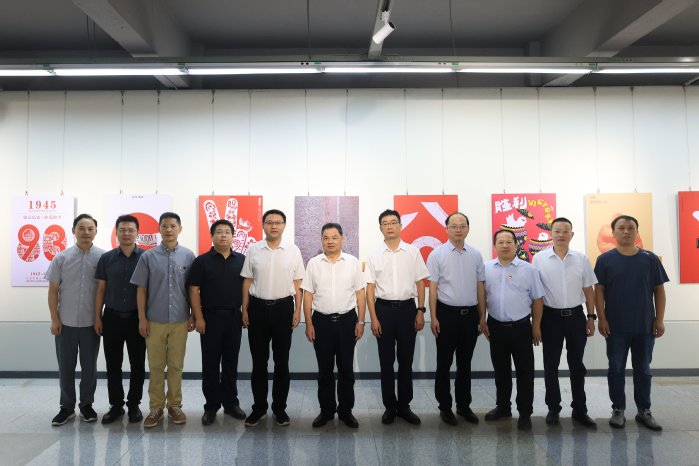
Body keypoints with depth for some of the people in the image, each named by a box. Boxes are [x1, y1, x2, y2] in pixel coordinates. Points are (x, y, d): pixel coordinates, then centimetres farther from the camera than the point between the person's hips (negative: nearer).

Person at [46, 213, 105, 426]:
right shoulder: (61, 257, -1)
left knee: (89, 367, 10)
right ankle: (67, 407, 25)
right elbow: (53, 290, 3)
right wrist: (54, 319, -2)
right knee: (65, 367, 10)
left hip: (91, 322, -1)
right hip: (66, 322, 1)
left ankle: (86, 405, 26)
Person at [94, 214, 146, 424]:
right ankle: (116, 405, 22)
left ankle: (134, 405, 20)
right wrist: (97, 317, 2)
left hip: (136, 318, -2)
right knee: (113, 364, 9)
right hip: (112, 317, 2)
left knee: (137, 364, 6)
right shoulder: (106, 259, 3)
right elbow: (100, 290, 7)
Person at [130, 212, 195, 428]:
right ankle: (156, 407, 20)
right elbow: (141, 289, 2)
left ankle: (174, 405, 21)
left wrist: (193, 315, 0)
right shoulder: (148, 256, 0)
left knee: (176, 365, 9)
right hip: (155, 320, 0)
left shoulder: (188, 256, 1)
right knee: (156, 366, 8)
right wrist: (142, 318, -2)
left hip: (180, 321, 0)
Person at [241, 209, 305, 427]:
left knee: (282, 361, 9)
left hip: (283, 307, 0)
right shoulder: (253, 250, 2)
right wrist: (244, 310, 1)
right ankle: (259, 407, 24)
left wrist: (297, 311, -1)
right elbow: (247, 282, 5)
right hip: (258, 307, 1)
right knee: (259, 361, 9)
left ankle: (280, 407, 22)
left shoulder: (293, 251, 0)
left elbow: (297, 284, 3)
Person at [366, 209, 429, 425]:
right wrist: (374, 318, -5)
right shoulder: (375, 256, 2)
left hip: (407, 308, 0)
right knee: (386, 361, 7)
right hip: (384, 309, 0)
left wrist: (420, 311, -3)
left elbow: (420, 283, 4)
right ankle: (389, 406, 22)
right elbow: (370, 288, 1)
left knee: (406, 360, 9)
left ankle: (404, 405, 23)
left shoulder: (413, 252, 2)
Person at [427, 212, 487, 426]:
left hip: (470, 314, 3)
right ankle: (445, 406, 21)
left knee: (465, 363, 14)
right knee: (444, 363, 7)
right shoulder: (437, 254, -4)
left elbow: (480, 287, 8)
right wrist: (433, 317, -10)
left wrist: (482, 317, 7)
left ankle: (464, 405, 28)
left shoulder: (475, 255, 6)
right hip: (447, 313, -3)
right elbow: (433, 287, -6)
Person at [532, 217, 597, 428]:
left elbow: (588, 290, 8)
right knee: (551, 365, 8)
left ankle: (580, 409, 23)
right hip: (551, 316, -1)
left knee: (577, 365, 11)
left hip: (576, 316, 2)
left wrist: (591, 317, 4)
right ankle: (553, 408, 21)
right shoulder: (539, 259, -3)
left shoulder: (581, 259, 2)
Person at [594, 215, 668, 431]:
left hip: (645, 326, 1)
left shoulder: (650, 259, 1)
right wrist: (601, 318, -8)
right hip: (616, 326, -1)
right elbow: (599, 290, -2)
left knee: (643, 370, 12)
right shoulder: (605, 259, -2)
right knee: (616, 369, 7)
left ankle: (644, 411, 24)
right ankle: (618, 410, 19)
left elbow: (659, 290, 3)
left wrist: (659, 319, -2)